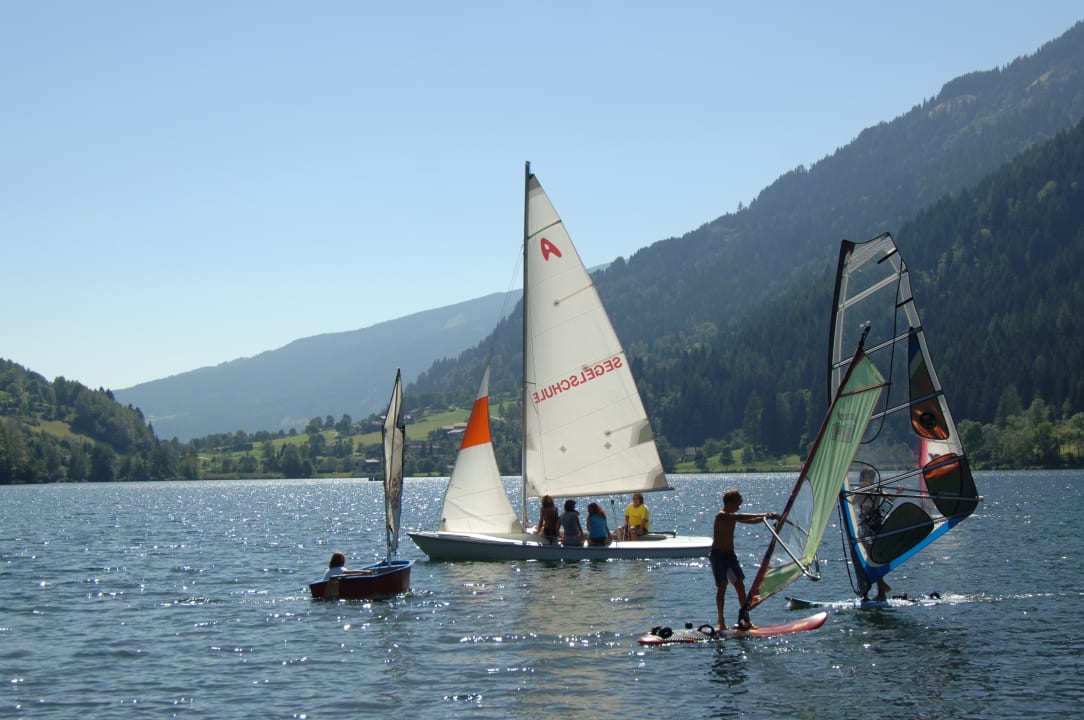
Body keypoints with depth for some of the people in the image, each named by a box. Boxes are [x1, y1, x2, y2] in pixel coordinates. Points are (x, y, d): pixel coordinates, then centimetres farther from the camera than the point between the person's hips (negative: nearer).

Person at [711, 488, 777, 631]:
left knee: (740, 585, 2)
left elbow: (750, 521, 20)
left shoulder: (732, 517, 13)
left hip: (730, 554, 8)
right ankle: (721, 621, -9)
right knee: (722, 586, -11)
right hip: (718, 555, -8)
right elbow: (741, 517, -28)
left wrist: (766, 517, 6)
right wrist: (763, 515, -31)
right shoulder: (721, 516, -15)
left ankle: (745, 619, 5)